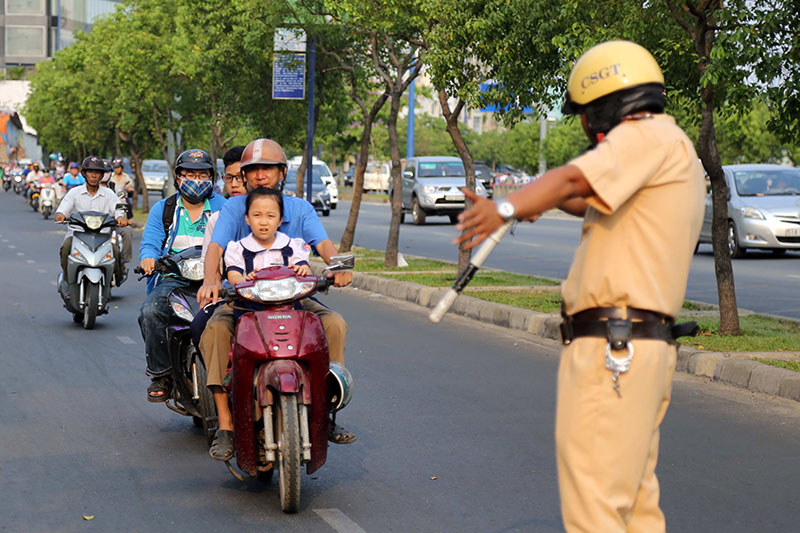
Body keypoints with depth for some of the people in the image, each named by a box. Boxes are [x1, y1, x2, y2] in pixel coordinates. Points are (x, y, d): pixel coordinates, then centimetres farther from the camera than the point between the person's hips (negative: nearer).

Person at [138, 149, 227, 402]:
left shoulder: (221, 206, 13)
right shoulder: (162, 209, 17)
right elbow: (150, 242, 8)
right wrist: (149, 258, -16)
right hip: (173, 279, 1)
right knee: (150, 312, -29)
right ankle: (160, 374, -12)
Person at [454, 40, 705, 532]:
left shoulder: (650, 134, -8)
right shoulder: (678, 158, 24)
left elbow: (577, 179, -27)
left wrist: (508, 208, -38)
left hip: (610, 348, -11)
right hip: (646, 344, 11)